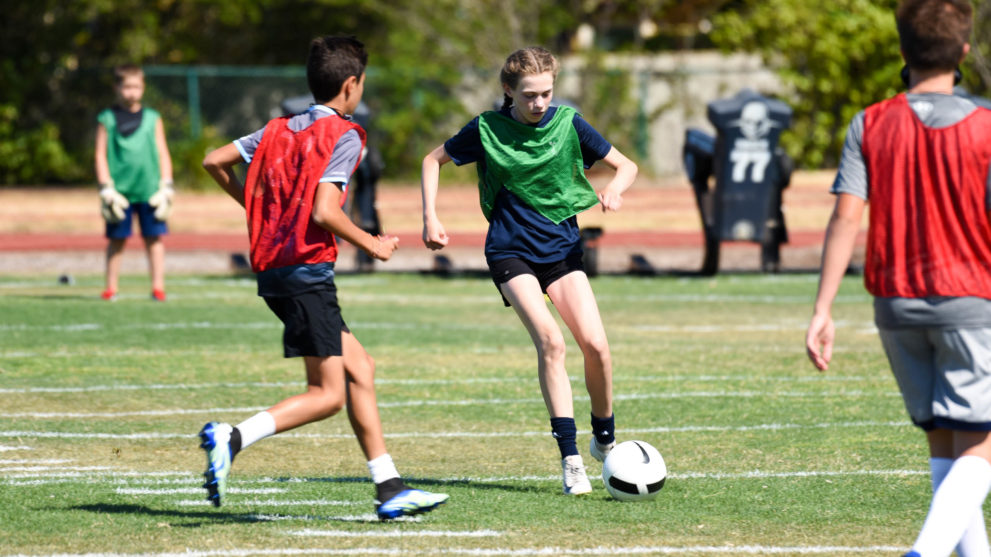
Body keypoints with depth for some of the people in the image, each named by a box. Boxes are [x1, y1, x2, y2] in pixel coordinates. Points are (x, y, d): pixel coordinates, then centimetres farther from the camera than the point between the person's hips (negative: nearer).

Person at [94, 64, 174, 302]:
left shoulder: (153, 119, 10)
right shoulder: (107, 120, 5)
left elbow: (163, 154, 11)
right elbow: (101, 155, 3)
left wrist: (166, 187, 3)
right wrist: (106, 189, -5)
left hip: (150, 190, 1)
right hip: (120, 191, -1)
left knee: (154, 237, 0)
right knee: (117, 239, 3)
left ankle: (158, 286, 4)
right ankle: (111, 287, 10)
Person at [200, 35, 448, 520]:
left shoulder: (281, 130, 15)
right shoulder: (343, 136, -7)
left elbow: (214, 161, 13)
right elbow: (324, 211, -18)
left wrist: (256, 205, 26)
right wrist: (372, 244, -4)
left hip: (273, 273, 9)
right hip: (307, 271, -9)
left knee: (359, 369, 13)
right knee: (327, 394, -7)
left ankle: (389, 489, 11)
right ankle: (231, 438, -24)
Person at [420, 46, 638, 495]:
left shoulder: (568, 123, -3)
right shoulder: (488, 129, -5)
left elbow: (626, 165, 5)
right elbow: (434, 160, 11)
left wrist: (616, 186, -18)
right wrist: (430, 219, 1)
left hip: (562, 246, 2)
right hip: (510, 250, -2)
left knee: (596, 345, -11)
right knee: (549, 340, -23)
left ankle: (605, 440, 16)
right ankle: (571, 460, -21)